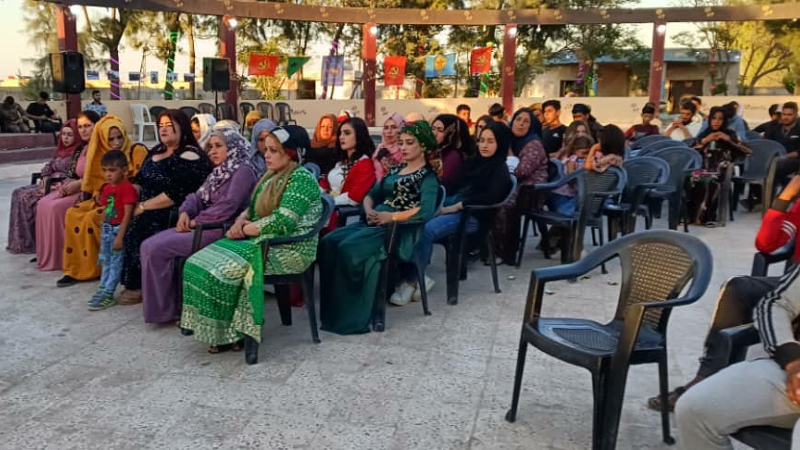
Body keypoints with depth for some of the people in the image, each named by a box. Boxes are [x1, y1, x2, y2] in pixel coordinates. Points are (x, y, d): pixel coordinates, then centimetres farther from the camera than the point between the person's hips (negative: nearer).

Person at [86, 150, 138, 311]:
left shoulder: (127, 187, -16)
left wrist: (120, 236, -21)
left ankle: (107, 295, 3)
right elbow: (105, 211, 16)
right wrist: (102, 231, 16)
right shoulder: (106, 188, 9)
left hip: (119, 229, -9)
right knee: (106, 261, 16)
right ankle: (103, 289, 26)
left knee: (116, 263, -1)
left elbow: (128, 214, -20)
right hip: (107, 229, 9)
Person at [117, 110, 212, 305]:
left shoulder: (189, 157, -12)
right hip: (149, 210, 8)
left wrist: (144, 206, -18)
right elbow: (141, 180, 19)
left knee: (134, 230, -24)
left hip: (170, 214, -8)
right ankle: (134, 282, -2)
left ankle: (140, 286, -8)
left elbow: (176, 194, -22)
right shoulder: (156, 151, 17)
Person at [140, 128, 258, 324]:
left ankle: (166, 309, -5)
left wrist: (197, 221, -13)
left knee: (159, 249, -18)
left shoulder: (243, 171, -9)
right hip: (205, 226, 10)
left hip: (222, 229, -10)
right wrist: (185, 212, -4)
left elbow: (228, 206, -20)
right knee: (149, 245, -4)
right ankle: (161, 305, -2)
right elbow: (198, 197, 17)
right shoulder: (218, 172, 22)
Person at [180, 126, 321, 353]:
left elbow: (282, 223, -23)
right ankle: (218, 330, -3)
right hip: (263, 241, 9)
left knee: (222, 268, -21)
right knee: (200, 262, -6)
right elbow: (253, 209, 19)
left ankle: (230, 333, -4)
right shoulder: (271, 176, 15)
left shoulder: (301, 179, -14)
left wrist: (245, 229, -11)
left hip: (288, 249, -9)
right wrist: (241, 220, -4)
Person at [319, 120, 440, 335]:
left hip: (399, 229, -8)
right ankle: (332, 310, -17)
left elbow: (426, 210, -18)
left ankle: (351, 316, -20)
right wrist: (369, 211, 0)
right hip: (376, 223, 8)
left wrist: (391, 216, -18)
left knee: (349, 248, -30)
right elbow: (370, 195, 23)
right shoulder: (396, 169, 23)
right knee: (329, 242, -16)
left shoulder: (427, 176, 0)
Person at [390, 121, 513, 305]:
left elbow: (490, 198, -15)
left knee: (426, 230, -30)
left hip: (472, 215, -7)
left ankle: (412, 280, -20)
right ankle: (418, 277, -21)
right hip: (451, 204, 7)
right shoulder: (473, 162, 22)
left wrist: (456, 206, -18)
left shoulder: (500, 171, 1)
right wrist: (443, 204, -1)